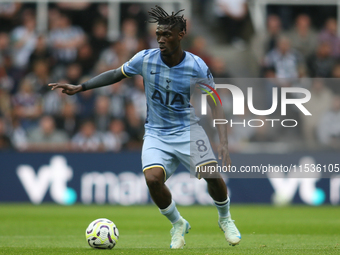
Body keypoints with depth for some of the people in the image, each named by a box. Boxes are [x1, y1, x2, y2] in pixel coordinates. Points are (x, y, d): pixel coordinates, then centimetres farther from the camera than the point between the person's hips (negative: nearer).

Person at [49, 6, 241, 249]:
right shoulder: (146, 59, -8)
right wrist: (79, 87, 4)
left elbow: (215, 106, -9)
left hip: (187, 130, -1)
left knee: (211, 174, -22)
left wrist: (223, 143, -19)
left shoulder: (197, 67, -13)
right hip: (156, 134, 1)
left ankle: (225, 219, 12)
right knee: (153, 178, -25)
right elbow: (116, 74, 9)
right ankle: (178, 224, 4)